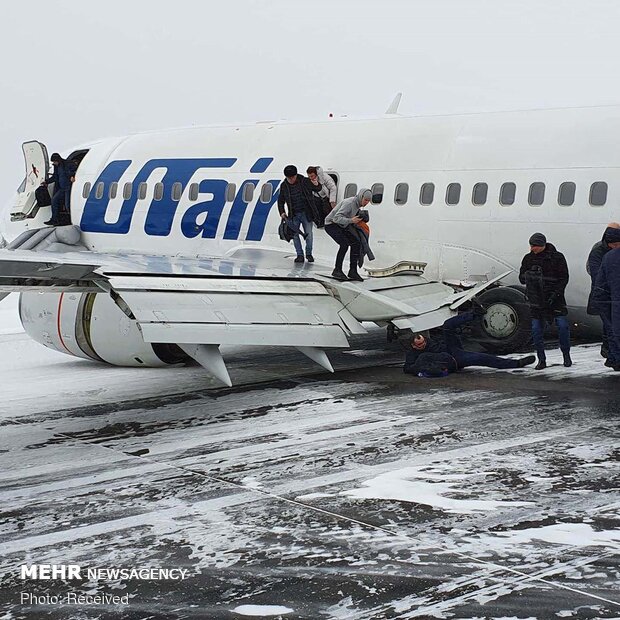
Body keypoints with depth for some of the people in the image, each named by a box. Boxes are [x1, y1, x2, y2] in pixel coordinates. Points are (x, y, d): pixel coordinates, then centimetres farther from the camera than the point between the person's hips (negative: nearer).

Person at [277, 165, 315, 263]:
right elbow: (281, 200, 8)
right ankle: (300, 254, 9)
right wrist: (282, 212, -3)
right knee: (294, 234, 0)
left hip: (306, 213, -2)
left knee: (308, 233, -1)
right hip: (293, 215, 2)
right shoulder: (284, 185, 0)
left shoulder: (304, 181, -8)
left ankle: (309, 254, 15)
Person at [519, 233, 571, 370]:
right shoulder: (528, 258, 7)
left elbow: (564, 278, -3)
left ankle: (566, 355, 9)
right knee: (536, 329, -1)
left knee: (563, 326, -10)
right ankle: (541, 360, 9)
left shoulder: (557, 257, -3)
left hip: (555, 297, -3)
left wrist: (555, 293, -15)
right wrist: (529, 275, -13)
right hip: (536, 299, 3)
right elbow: (521, 278, 10)